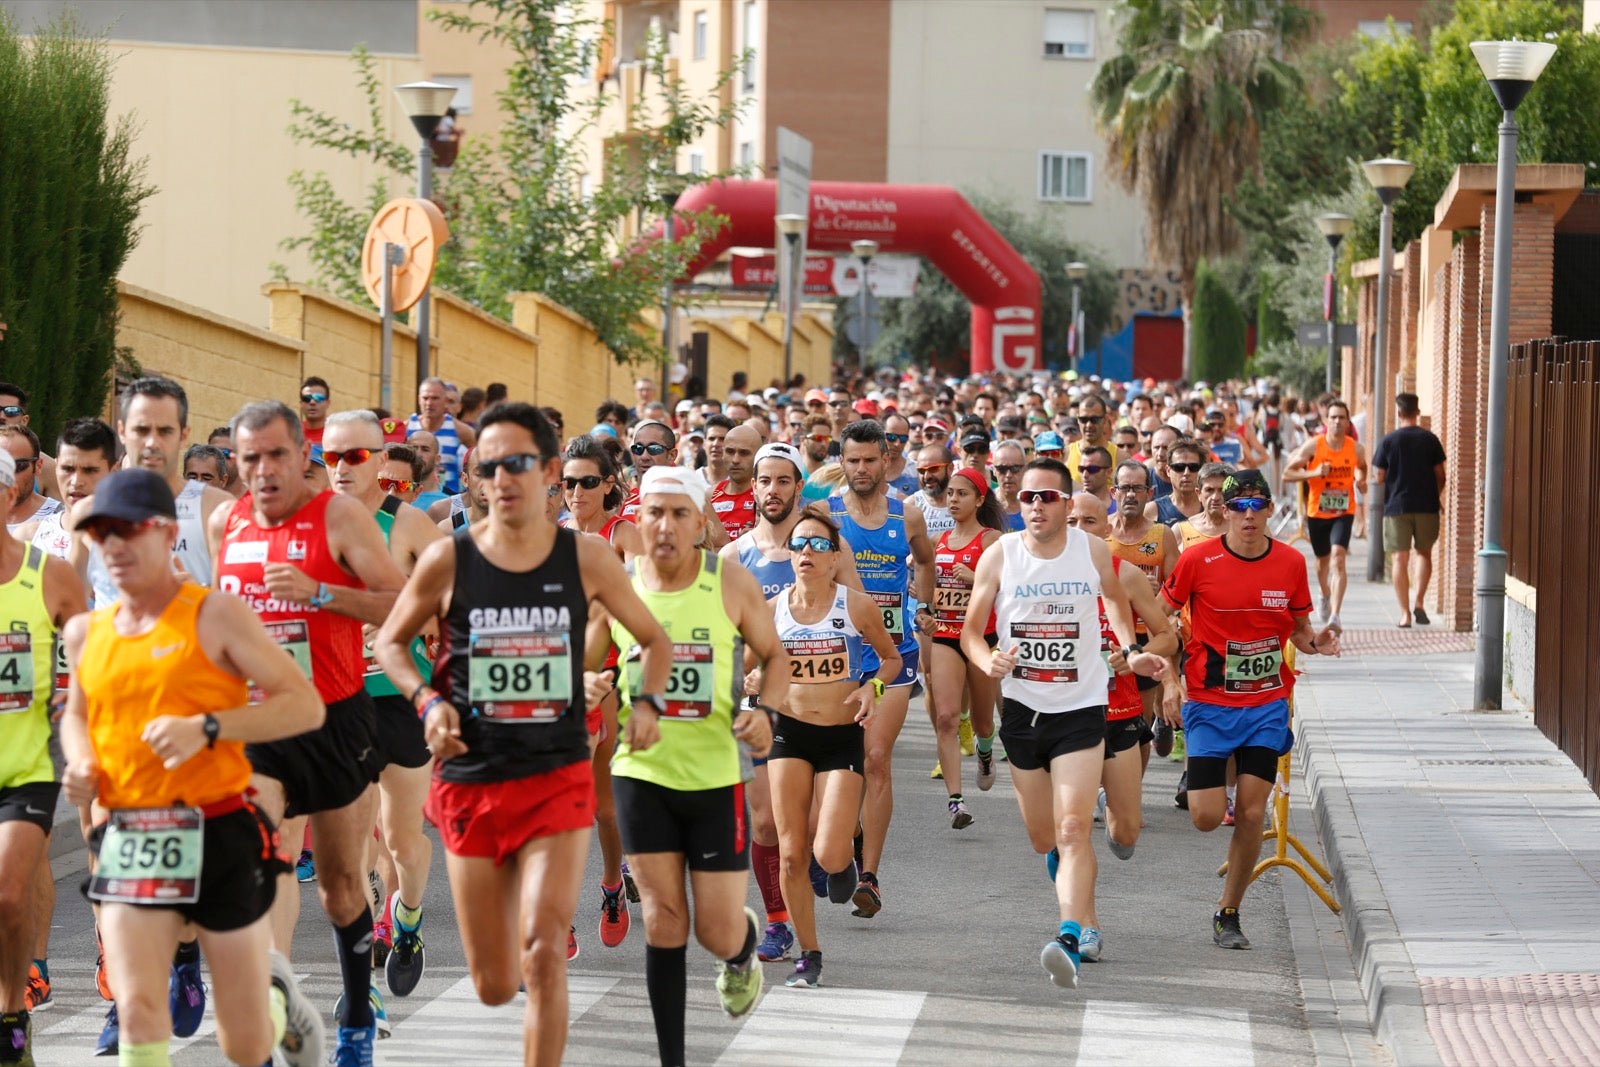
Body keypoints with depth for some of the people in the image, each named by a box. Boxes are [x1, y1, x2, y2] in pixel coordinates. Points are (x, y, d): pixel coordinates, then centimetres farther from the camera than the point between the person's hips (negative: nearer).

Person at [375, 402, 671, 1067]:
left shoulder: (586, 559, -1)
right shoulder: (447, 560, -3)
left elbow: (655, 640, 14)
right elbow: (390, 642, 11)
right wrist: (428, 700, -6)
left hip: (559, 779, -1)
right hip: (471, 782, 1)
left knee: (544, 950, -20)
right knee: (494, 987, 8)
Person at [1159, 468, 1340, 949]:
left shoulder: (1291, 563, -1)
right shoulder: (1198, 561, -9)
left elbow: (1299, 631, 10)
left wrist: (1317, 642, -13)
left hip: (1267, 706, 2)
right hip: (1210, 705, -2)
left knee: (1252, 814, -4)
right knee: (1207, 817, -6)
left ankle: (1228, 914, 12)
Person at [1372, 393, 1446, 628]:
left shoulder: (1388, 441, -5)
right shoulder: (1430, 439, -1)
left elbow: (1379, 477, -3)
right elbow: (1440, 476, 2)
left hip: (1397, 505, -1)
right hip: (1426, 506, 2)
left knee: (1401, 559, 2)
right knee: (1424, 553, 18)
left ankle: (1405, 613, -1)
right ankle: (1419, 603, 5)